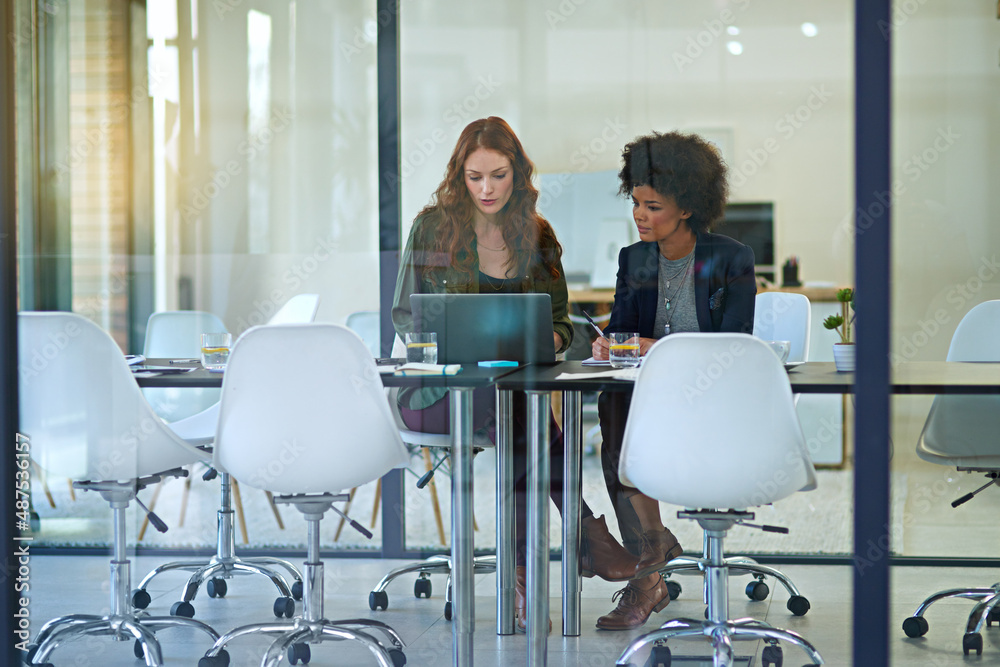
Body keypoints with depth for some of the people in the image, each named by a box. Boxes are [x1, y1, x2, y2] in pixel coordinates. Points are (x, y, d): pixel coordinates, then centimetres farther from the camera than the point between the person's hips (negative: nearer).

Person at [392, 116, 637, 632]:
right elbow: (404, 314, 5)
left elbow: (561, 323, 12)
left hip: (515, 385, 2)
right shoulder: (434, 226, 3)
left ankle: (523, 571, -36)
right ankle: (584, 531, -35)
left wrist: (543, 340, -13)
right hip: (438, 390, -2)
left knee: (517, 429, -37)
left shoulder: (537, 236, 11)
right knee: (508, 405, -37)